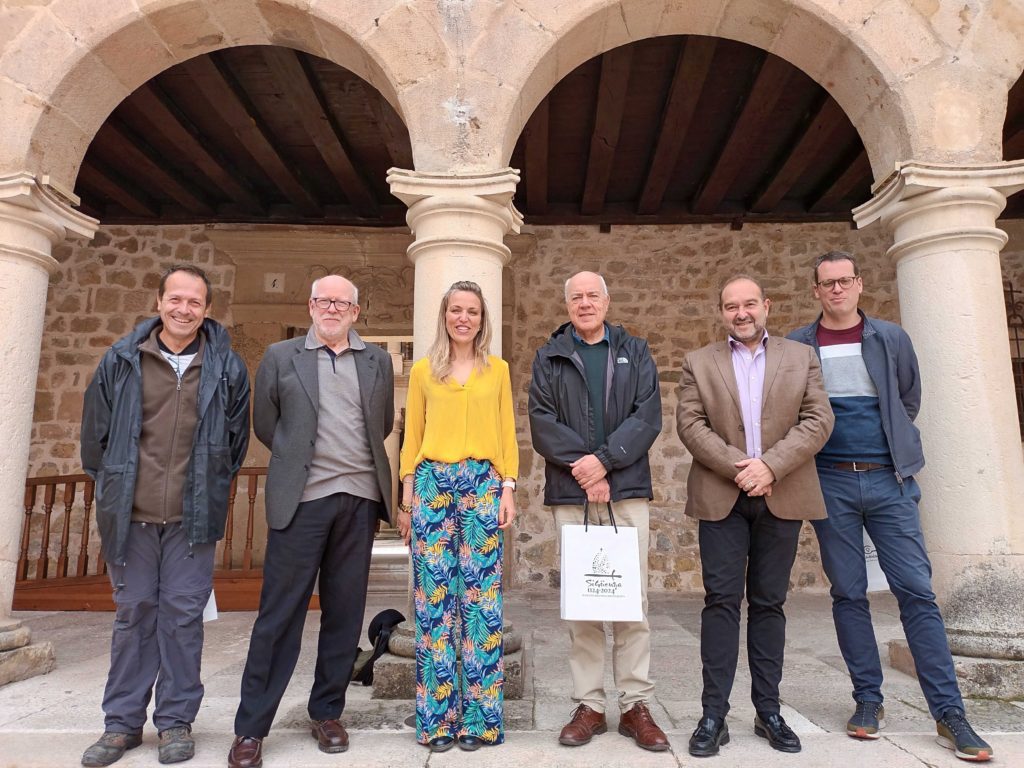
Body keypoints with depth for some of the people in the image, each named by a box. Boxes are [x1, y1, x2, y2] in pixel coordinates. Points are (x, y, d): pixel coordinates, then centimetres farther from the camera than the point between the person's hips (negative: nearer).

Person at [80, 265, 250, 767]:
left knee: (183, 614, 5)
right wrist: (111, 485, 13)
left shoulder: (226, 367, 1)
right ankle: (122, 722, 25)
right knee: (133, 613, 11)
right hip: (129, 513, 1)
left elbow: (236, 438, 9)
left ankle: (176, 720, 19)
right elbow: (95, 431, 11)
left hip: (192, 517, -1)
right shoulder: (121, 360, 3)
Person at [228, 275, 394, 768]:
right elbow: (264, 423, 10)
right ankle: (251, 727, 14)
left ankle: (327, 713, 24)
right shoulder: (280, 356, 6)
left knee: (344, 612, 9)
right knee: (279, 612, 1)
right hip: (302, 499, -2)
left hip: (360, 498, 2)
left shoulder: (377, 361, 11)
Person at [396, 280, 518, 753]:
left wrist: (508, 490, 0)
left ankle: (478, 716, 14)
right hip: (433, 484, 0)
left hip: (483, 485, 0)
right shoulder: (423, 370, 8)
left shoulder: (497, 370, 9)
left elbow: (506, 435, 9)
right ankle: (438, 716, 15)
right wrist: (406, 500, 4)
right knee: (434, 595, 2)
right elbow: (412, 438, 8)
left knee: (480, 596, 1)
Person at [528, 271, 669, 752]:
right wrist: (583, 468, -11)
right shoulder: (549, 358, 10)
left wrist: (604, 460, -13)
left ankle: (635, 705, 14)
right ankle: (589, 706, 16)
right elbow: (542, 422, -1)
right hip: (571, 493, 0)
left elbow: (648, 416, -1)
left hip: (627, 489, 0)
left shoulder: (635, 352, 11)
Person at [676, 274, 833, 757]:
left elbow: (818, 420, 0)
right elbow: (690, 424, -2)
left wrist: (770, 466, -13)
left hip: (781, 497, 1)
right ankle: (714, 715, 4)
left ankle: (768, 711, 18)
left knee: (769, 603, 8)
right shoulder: (698, 363, 9)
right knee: (722, 600, -1)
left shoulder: (802, 357, 11)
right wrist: (737, 466, -14)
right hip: (721, 497, -1)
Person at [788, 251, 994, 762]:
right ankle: (868, 700, 17)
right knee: (848, 594, 5)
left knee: (917, 591, -1)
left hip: (889, 479, 1)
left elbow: (909, 400, 17)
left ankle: (949, 713, 8)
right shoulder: (797, 347, 2)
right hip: (830, 483, -1)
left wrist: (889, 446, 15)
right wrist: (820, 444, 4)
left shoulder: (892, 340, 7)